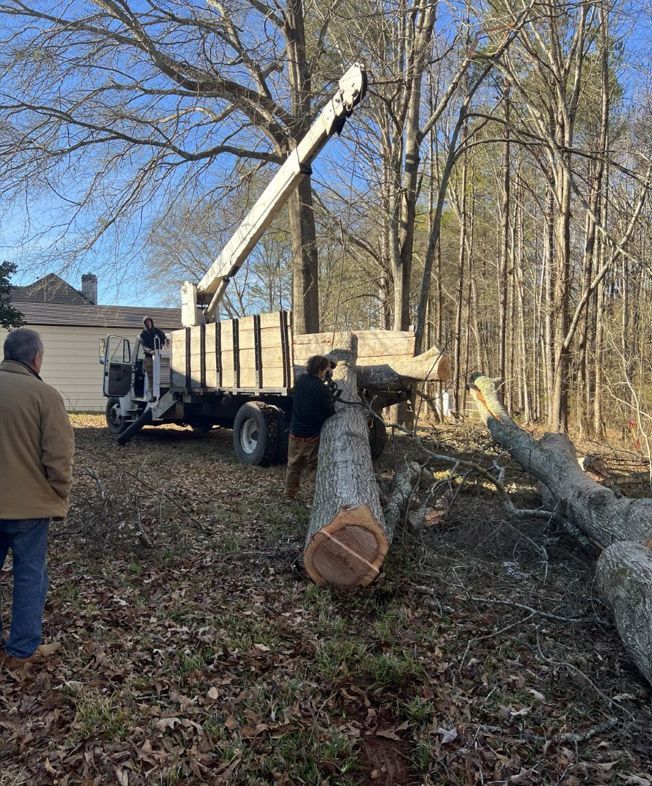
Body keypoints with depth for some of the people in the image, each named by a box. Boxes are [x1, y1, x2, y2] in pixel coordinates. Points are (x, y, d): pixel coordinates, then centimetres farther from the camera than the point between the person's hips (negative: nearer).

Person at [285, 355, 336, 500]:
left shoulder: (301, 380, -1)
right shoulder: (322, 389, -18)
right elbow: (330, 413, -11)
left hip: (295, 433, 5)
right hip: (312, 436, -5)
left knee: (293, 466, 17)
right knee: (316, 467, 4)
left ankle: (290, 493, 24)